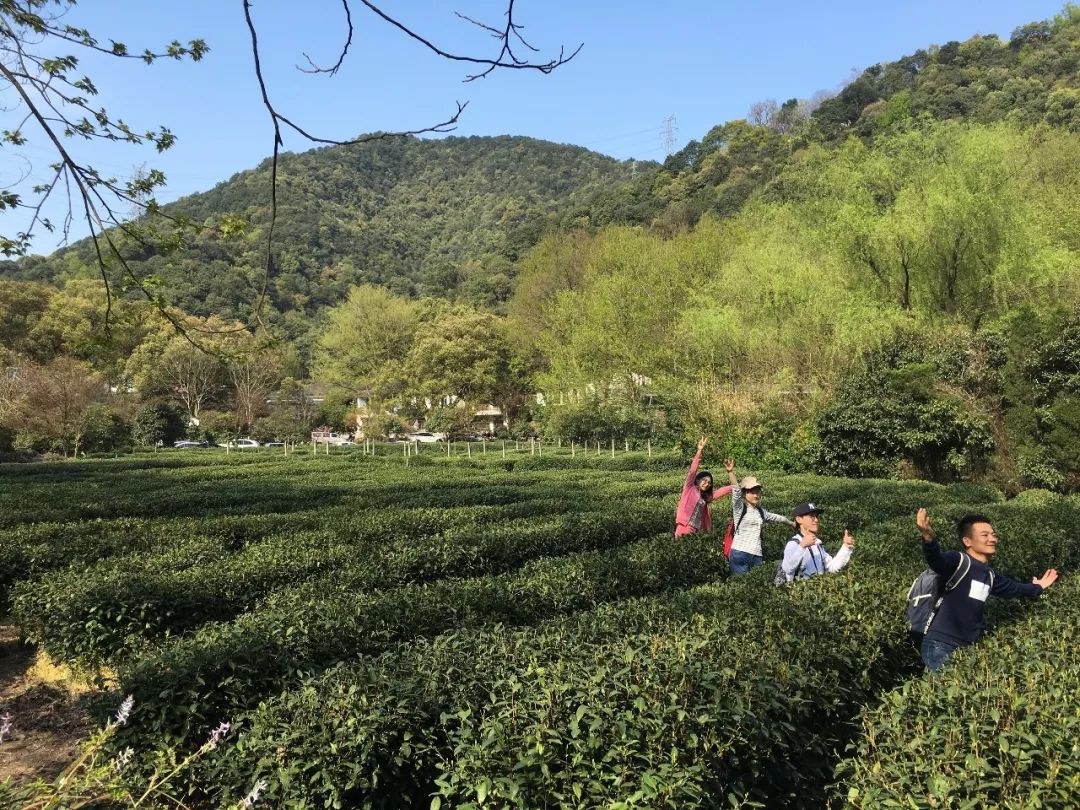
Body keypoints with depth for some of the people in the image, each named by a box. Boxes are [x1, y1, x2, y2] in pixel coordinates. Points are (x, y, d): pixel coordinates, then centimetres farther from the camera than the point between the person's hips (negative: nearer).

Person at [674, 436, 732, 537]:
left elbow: (721, 491, 31)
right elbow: (692, 471, -7)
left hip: (697, 532, 7)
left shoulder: (706, 496, 21)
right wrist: (699, 451, -14)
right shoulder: (689, 488, 3)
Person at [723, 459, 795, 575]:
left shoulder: (760, 511, 18)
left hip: (757, 556, 6)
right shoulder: (739, 508, 0)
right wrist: (730, 472, -32)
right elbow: (736, 490, -16)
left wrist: (792, 524, 49)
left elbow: (776, 517, 35)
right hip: (740, 553, -6)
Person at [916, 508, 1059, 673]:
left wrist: (1037, 588, 50)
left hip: (968, 646, 8)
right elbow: (937, 560, -36)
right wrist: (929, 539, -57)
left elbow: (1011, 588, 36)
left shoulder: (989, 575, 14)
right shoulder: (959, 562, -12)